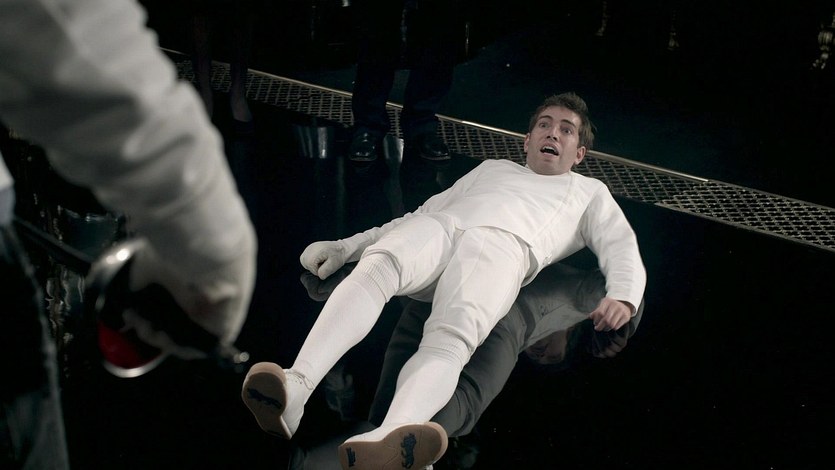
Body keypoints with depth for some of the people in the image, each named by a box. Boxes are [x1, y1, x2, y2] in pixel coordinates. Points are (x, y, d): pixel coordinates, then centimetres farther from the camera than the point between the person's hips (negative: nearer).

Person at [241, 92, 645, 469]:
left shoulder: (591, 192, 36)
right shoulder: (493, 168, 42)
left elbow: (622, 249, 20)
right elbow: (419, 213, 37)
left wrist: (622, 298, -6)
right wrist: (343, 247, 26)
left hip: (504, 245, -2)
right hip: (438, 226, 3)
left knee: (451, 335, -37)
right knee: (375, 267, -35)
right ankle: (295, 388, -55)